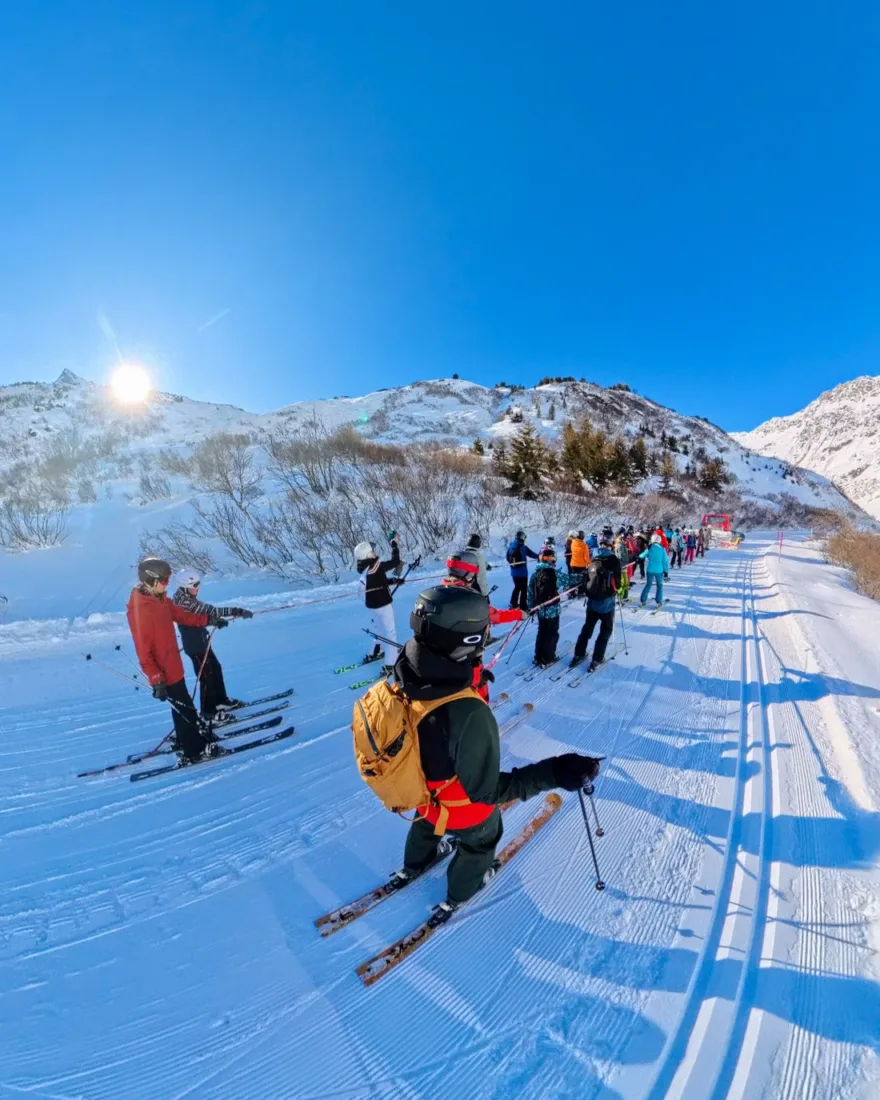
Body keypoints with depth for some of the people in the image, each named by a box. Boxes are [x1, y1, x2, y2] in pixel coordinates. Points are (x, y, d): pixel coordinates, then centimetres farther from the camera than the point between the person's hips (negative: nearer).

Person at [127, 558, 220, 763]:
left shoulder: (160, 599, -1)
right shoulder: (140, 610, -28)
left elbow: (180, 614, 16)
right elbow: (143, 651, -26)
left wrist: (207, 620, 12)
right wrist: (156, 679, -26)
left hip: (172, 665, 9)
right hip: (164, 670, -9)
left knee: (184, 704, 23)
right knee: (183, 708, 5)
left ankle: (185, 739, 42)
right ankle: (193, 751, 20)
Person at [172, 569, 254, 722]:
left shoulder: (186, 597, 3)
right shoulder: (184, 601, -28)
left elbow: (201, 615, 12)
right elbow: (209, 611, -34)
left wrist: (216, 621, -3)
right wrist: (237, 611, -36)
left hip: (200, 641, 9)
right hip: (194, 645, -9)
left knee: (216, 669, 20)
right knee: (207, 676, 4)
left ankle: (221, 700, 37)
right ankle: (208, 713, 19)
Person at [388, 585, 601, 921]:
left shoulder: (405, 675, -27)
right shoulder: (468, 714, -47)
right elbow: (485, 790, -33)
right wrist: (553, 773, -34)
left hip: (421, 790, 5)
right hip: (464, 809, -4)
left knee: (426, 822, 39)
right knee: (481, 841, 32)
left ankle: (413, 866, 69)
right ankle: (459, 894, 60)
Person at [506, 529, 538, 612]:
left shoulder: (510, 546, 2)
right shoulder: (523, 547, -18)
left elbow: (508, 558, 12)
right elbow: (532, 554, -10)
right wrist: (539, 557, 4)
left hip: (514, 572, 7)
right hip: (522, 571, -7)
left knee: (517, 587, 23)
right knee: (524, 589, 3)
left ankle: (513, 604, 30)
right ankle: (523, 607, 3)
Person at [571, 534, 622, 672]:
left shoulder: (593, 559, 3)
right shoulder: (614, 560, -8)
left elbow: (587, 579, 6)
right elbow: (617, 582, -5)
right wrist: (615, 589, 15)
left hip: (592, 601, 4)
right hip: (607, 602, -4)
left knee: (587, 628, 18)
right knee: (606, 630, 9)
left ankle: (578, 655, 20)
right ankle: (596, 660, 6)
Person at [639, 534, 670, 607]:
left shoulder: (649, 548, -4)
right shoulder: (662, 549, -5)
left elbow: (642, 555, 6)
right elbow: (665, 560, -2)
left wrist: (638, 556, 28)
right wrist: (666, 571, 4)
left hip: (650, 570, 1)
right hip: (659, 570, -1)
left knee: (648, 584, 15)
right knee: (659, 585, 14)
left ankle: (643, 600, 10)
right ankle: (659, 601, 9)